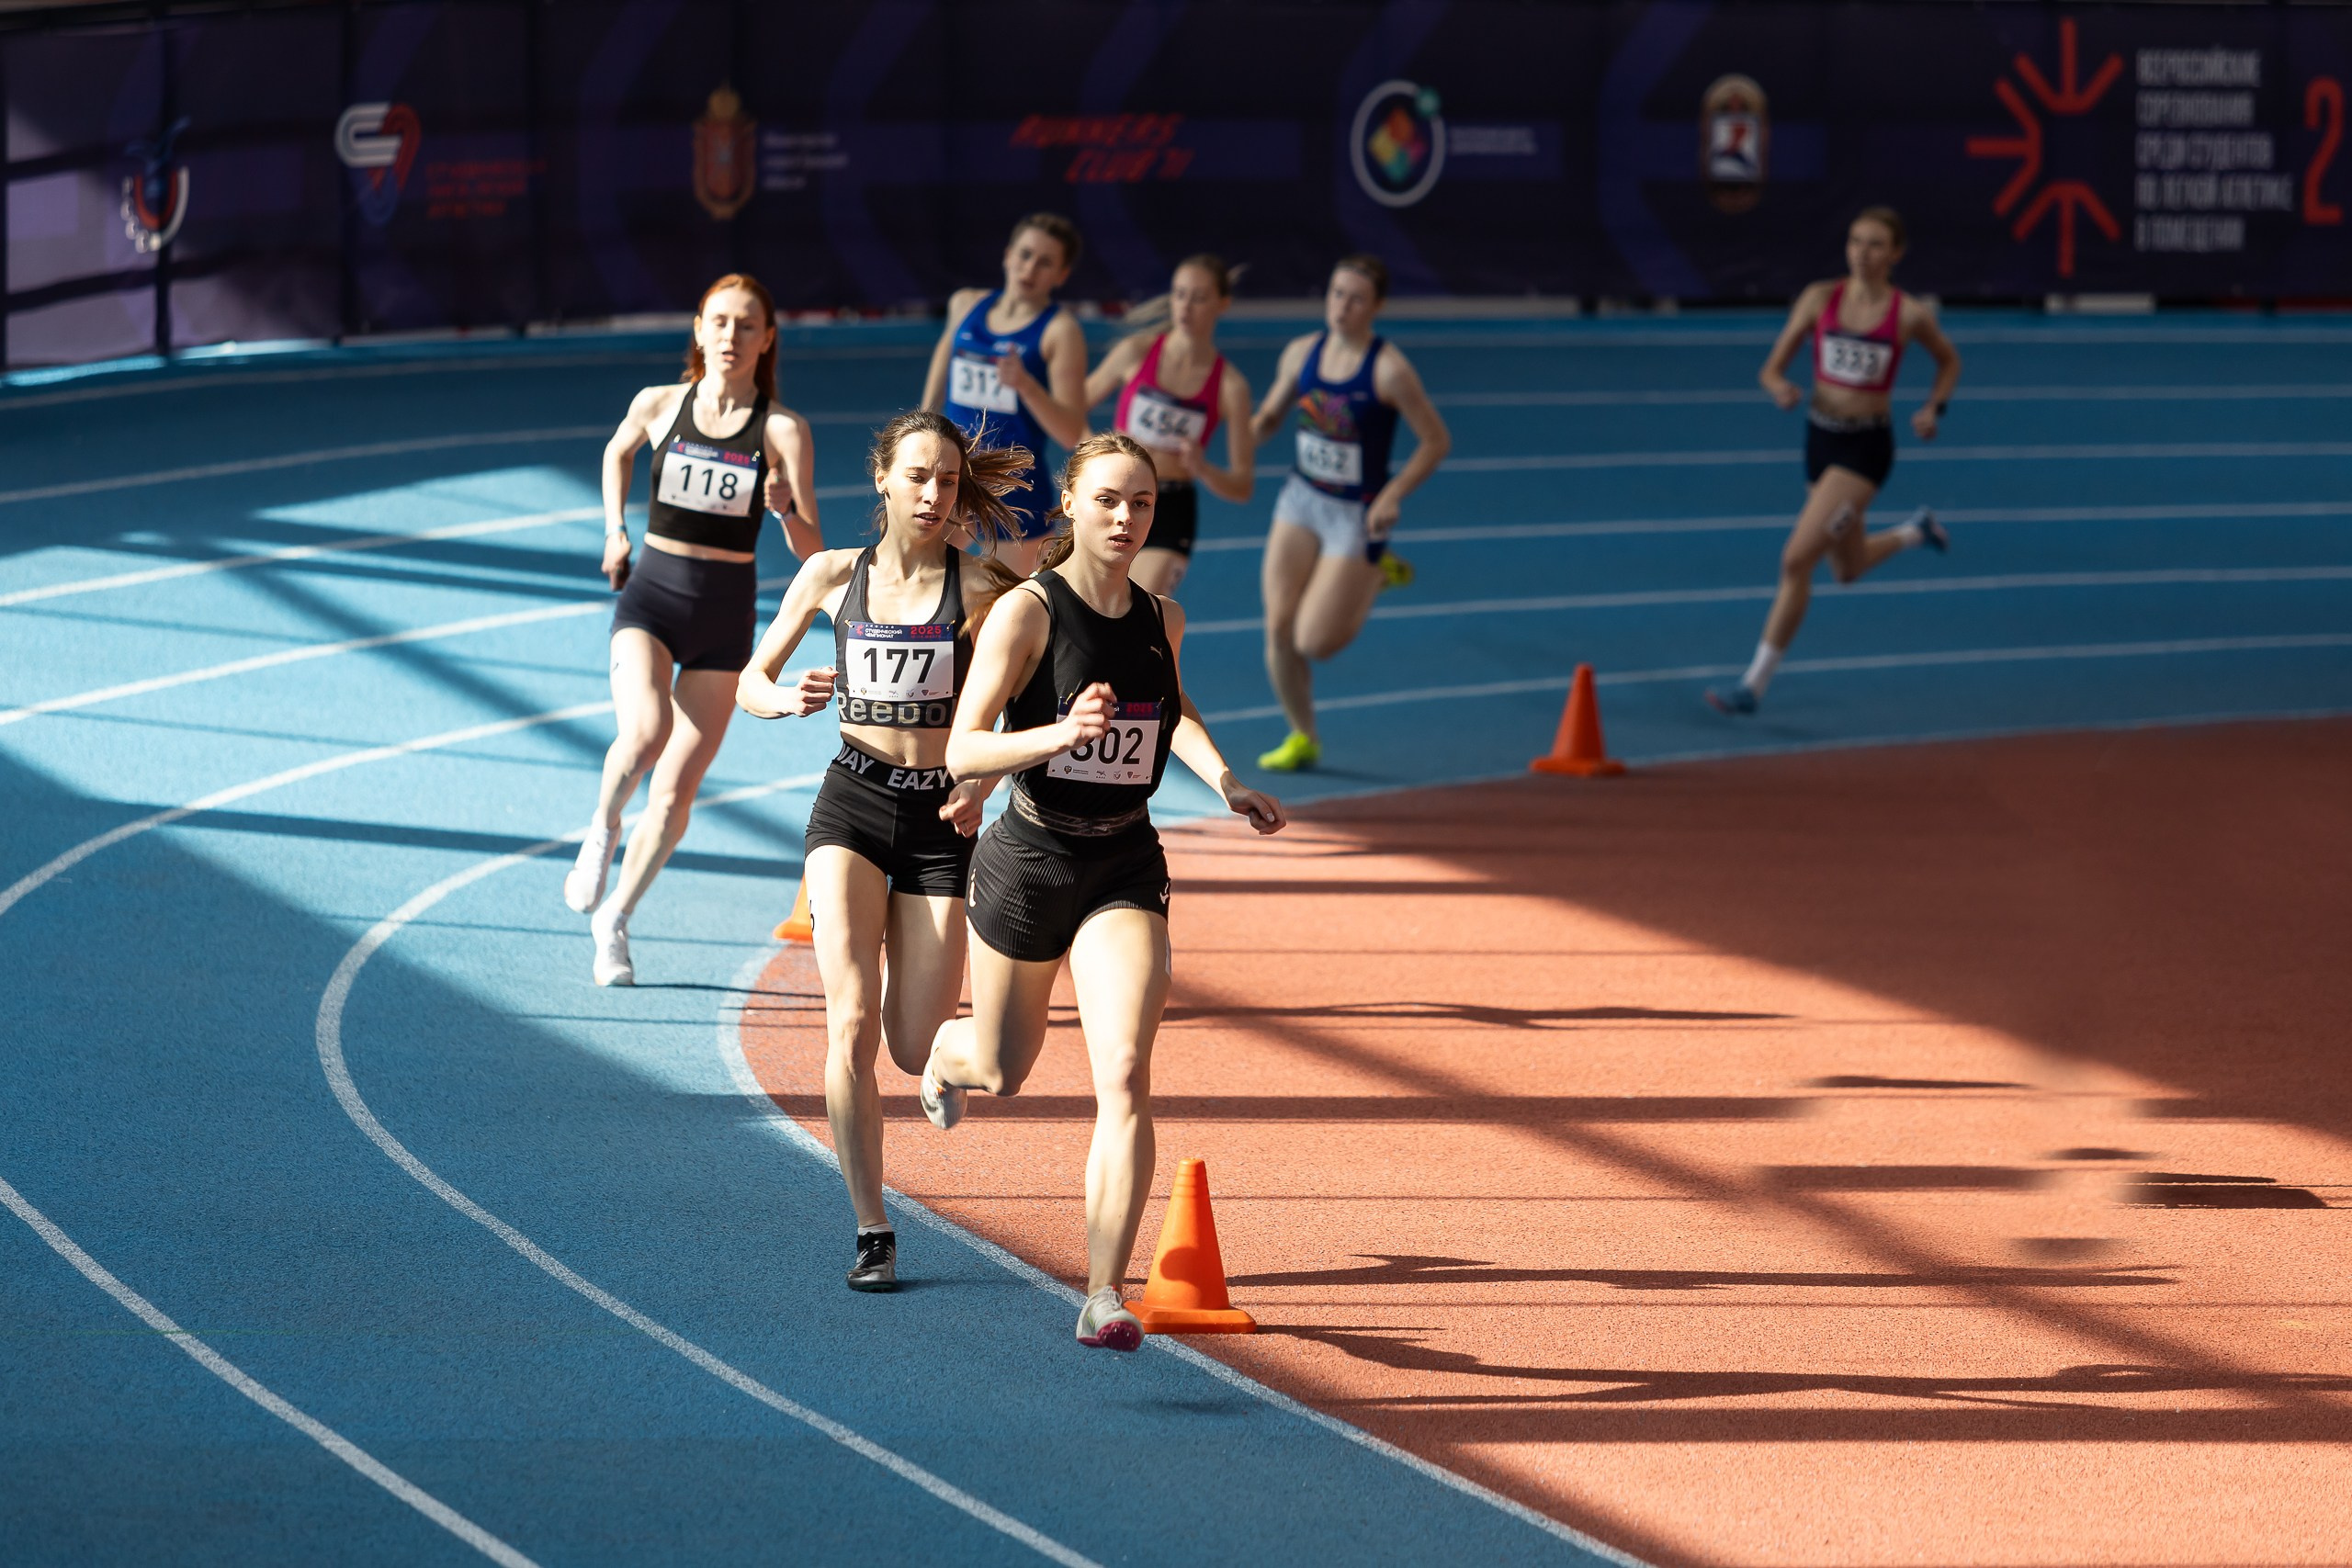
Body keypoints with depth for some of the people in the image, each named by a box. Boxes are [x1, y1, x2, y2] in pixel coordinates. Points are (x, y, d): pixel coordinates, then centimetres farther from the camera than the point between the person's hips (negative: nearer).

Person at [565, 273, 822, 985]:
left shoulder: (783, 430, -7)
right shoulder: (658, 406, -2)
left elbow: (811, 553, -10)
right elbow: (618, 452, 23)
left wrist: (788, 508, -30)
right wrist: (615, 531, 14)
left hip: (725, 612, 0)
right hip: (651, 594, 0)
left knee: (676, 791, 3)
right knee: (646, 731, -30)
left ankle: (613, 919, 23)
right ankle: (601, 830, 0)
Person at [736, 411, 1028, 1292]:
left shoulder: (981, 590, -2)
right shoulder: (833, 576, 4)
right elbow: (750, 681, 11)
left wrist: (983, 783, -19)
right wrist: (786, 698, -12)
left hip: (942, 818, -1)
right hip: (853, 801, 1)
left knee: (914, 1051, -1)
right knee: (852, 1021, -17)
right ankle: (872, 1235, -13)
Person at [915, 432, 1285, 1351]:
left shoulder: (1161, 620, 2)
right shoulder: (1028, 613, -14)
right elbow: (962, 751, -18)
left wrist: (1224, 781, 9)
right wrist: (1060, 734, -34)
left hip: (1126, 869, 2)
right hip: (1028, 860, -2)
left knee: (1124, 1077, -17)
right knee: (1003, 1073, 18)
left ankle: (1104, 1294, -17)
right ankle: (947, 1052, 58)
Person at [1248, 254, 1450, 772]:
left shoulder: (1388, 369, -18)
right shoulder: (1302, 353, -2)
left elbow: (1437, 441, -12)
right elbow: (1269, 416, 13)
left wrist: (1392, 496, -20)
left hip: (1356, 514, -5)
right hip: (1301, 500, 5)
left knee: (1315, 642, -5)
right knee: (1279, 627, -1)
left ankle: (1373, 578, 25)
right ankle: (1302, 738, 20)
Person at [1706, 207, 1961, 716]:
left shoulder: (1910, 314, -8)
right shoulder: (1820, 299, -2)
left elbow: (1950, 361, 11)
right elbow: (1772, 368, 2)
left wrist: (1933, 409, -6)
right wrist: (1779, 387, -21)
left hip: (1866, 447, -5)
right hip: (1820, 438, 5)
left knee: (1797, 559, -16)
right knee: (1848, 568, 22)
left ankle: (1755, 684, -10)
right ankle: (1916, 530, 54)